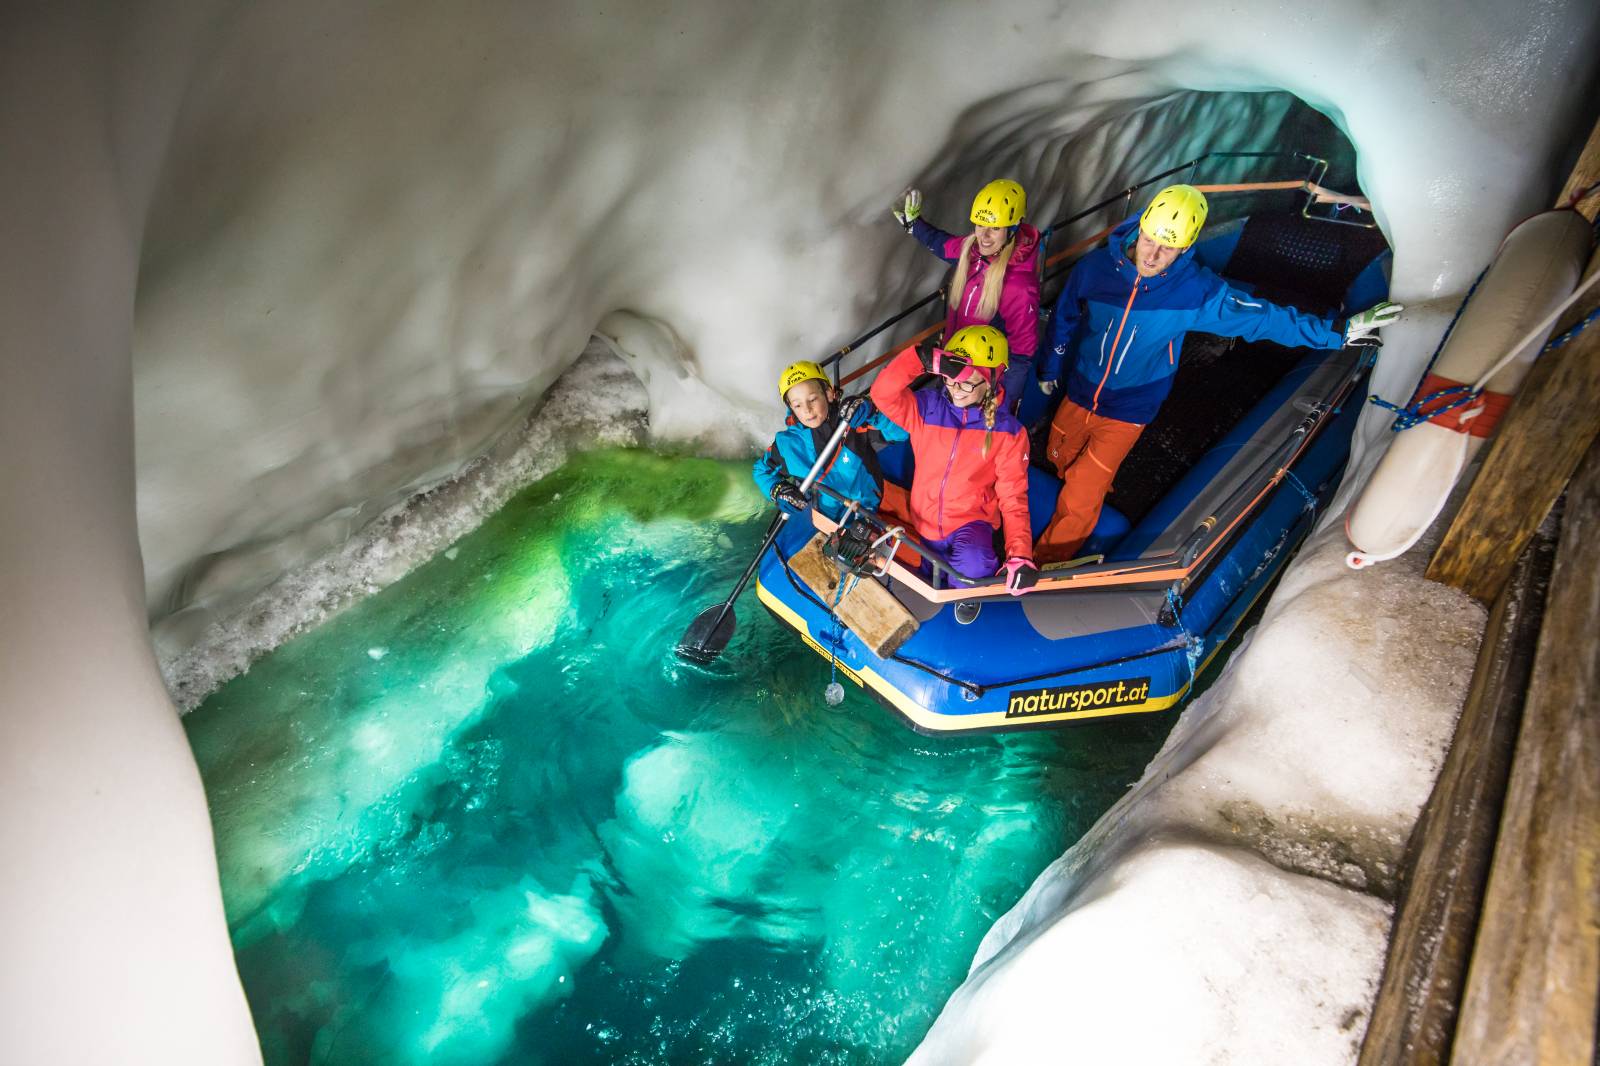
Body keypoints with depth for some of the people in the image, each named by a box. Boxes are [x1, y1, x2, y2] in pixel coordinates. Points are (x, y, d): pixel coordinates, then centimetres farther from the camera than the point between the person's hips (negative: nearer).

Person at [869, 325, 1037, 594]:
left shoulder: (1008, 432, -12)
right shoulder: (926, 407, -8)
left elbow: (1013, 496, -11)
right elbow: (882, 394, -24)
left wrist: (1020, 554, -23)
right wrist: (922, 359, -39)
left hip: (971, 520, -3)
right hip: (924, 521, 3)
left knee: (973, 567, -32)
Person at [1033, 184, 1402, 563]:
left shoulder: (1197, 291, -20)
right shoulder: (1096, 267, -16)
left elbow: (1261, 316, -9)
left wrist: (1337, 332, -9)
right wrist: (1051, 367, 14)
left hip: (1126, 413, -3)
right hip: (1079, 393, 3)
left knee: (1078, 502, -4)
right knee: (1060, 458, 25)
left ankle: (1047, 564, 17)